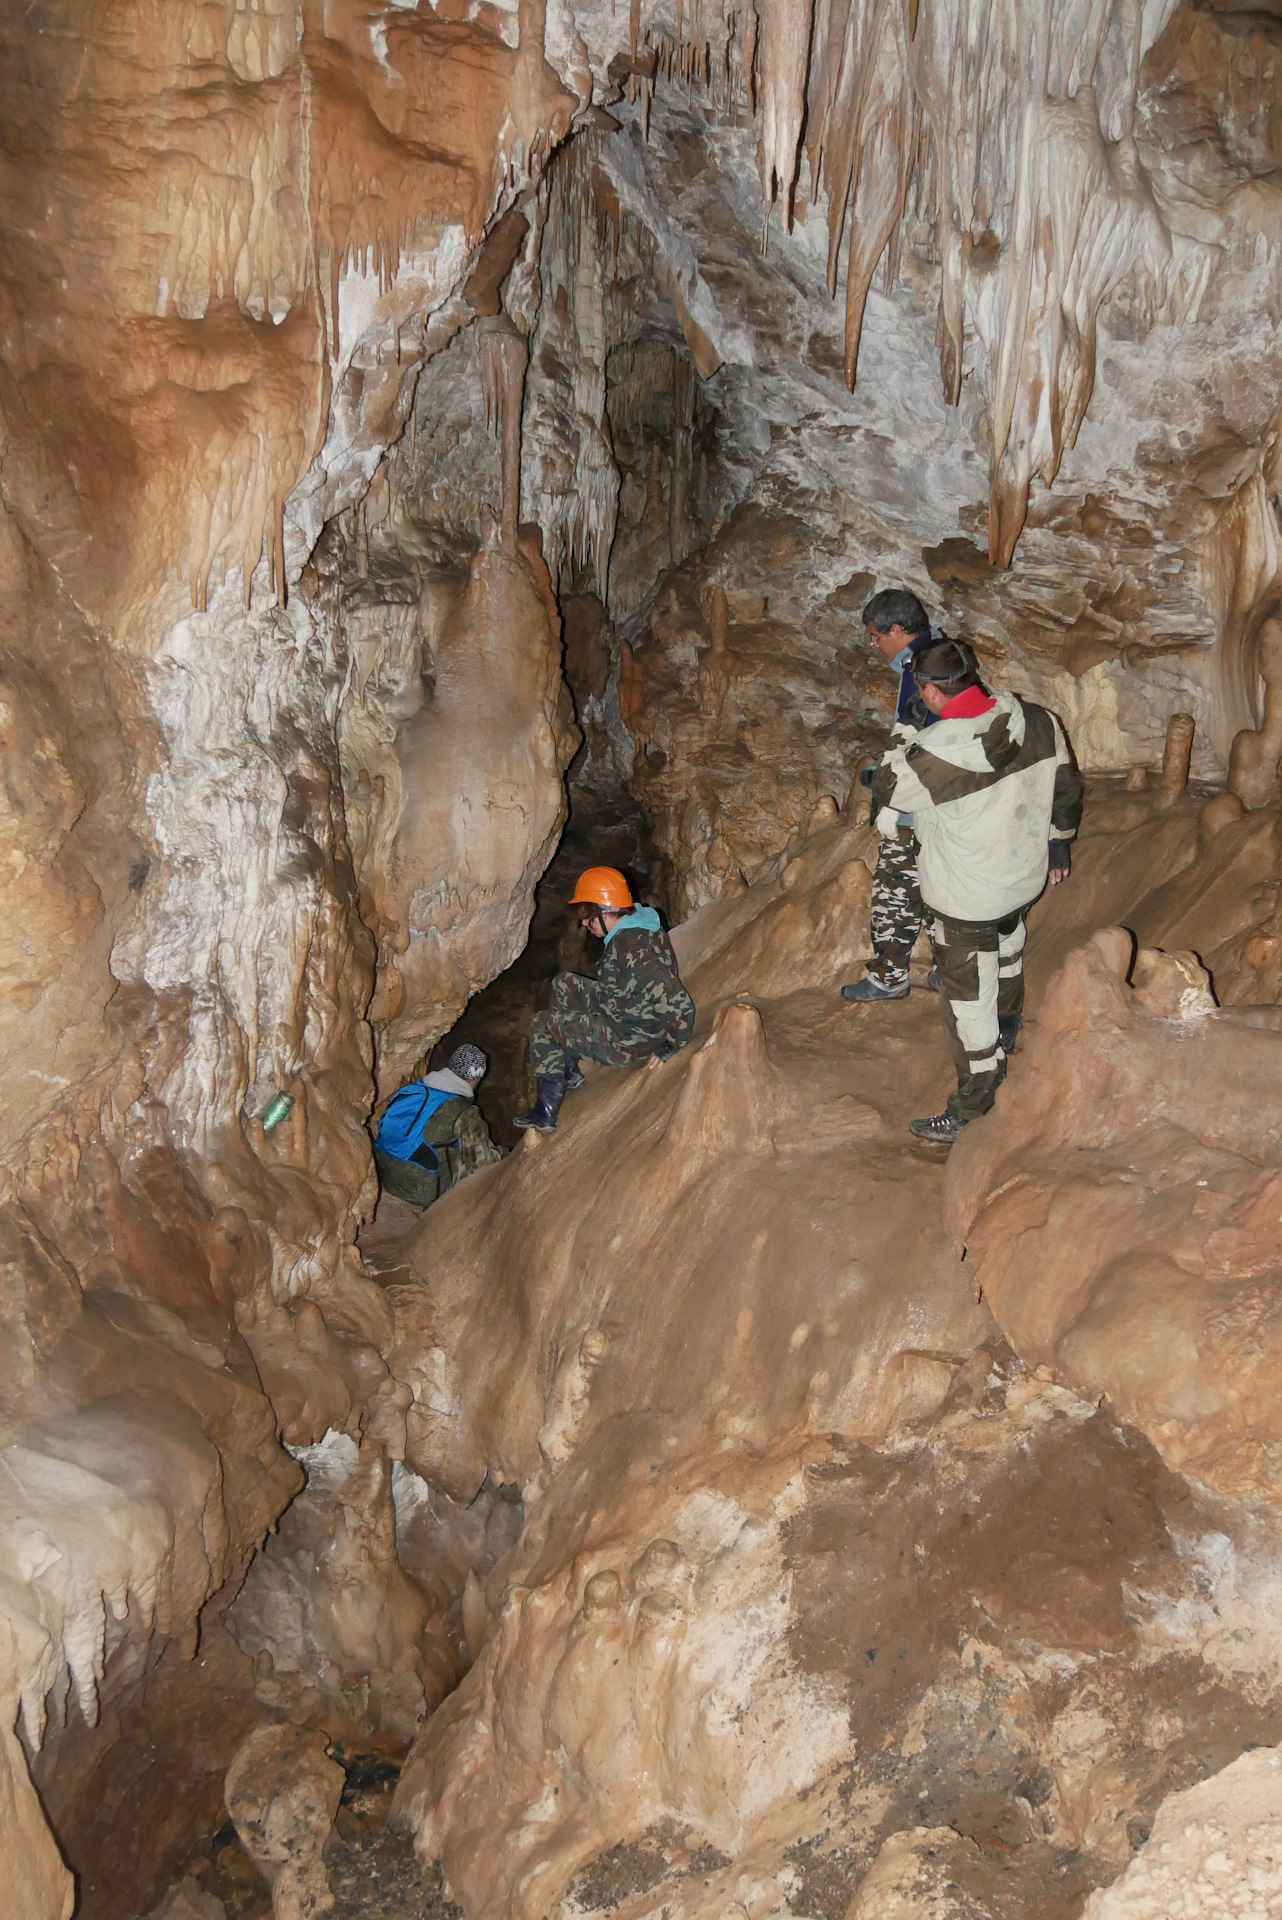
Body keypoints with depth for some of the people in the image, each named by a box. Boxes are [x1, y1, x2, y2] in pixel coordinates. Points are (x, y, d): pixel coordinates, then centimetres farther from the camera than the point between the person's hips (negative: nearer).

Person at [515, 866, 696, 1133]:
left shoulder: (635, 951, -34)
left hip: (626, 1041, -10)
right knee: (564, 984, 20)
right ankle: (571, 1071, 25)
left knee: (543, 1025, 4)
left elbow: (679, 1007, -34)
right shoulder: (635, 925, -3)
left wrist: (670, 1048, -17)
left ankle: (546, 1114, 11)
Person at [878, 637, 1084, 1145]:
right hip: (1025, 876, 7)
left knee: (968, 999, 8)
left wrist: (898, 754, 7)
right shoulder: (1040, 724, -14)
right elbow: (1066, 788, 2)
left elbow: (888, 804, -13)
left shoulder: (934, 756, -33)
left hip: (965, 901, -7)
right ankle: (1007, 1033, 62)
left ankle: (972, 1112, 21)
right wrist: (1058, 845, 19)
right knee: (1007, 947, 36)